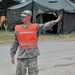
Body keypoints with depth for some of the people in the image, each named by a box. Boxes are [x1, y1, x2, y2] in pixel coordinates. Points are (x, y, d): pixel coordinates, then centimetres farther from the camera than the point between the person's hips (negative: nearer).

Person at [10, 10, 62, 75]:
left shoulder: (35, 27, -2)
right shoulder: (17, 29, 5)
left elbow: (46, 26, -19)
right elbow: (15, 43, 10)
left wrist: (55, 21, -37)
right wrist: (12, 55, 8)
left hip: (33, 55, -2)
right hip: (22, 55, 2)